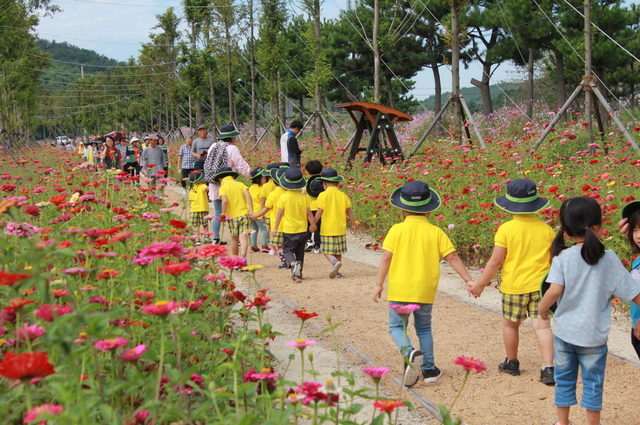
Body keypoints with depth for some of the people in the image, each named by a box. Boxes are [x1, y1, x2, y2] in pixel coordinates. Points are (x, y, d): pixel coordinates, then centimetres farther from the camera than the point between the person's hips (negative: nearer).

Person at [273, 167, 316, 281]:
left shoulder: (283, 197, -12)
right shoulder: (304, 197, -4)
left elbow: (279, 213, -8)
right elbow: (308, 213, 0)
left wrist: (275, 227, 3)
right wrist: (313, 225, 14)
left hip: (288, 230, -3)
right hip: (302, 229, 3)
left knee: (287, 250, 4)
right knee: (300, 252, 15)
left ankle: (294, 264, -26)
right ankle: (298, 273, 17)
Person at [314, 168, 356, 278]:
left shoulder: (323, 195, -9)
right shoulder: (343, 195, 2)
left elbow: (319, 212, -10)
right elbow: (349, 211, 6)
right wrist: (353, 224, 18)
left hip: (327, 229, -4)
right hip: (340, 229, 4)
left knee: (327, 252, 2)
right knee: (338, 252, 15)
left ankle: (335, 262, -24)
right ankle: (336, 271, 15)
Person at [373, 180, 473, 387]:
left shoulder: (397, 230, -4)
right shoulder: (436, 232, 0)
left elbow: (386, 256, -8)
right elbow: (452, 257, -2)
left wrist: (379, 284, -2)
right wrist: (468, 280, 3)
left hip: (399, 290, -2)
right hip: (425, 291, 2)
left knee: (397, 326, 10)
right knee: (424, 328, 19)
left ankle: (409, 352, -19)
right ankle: (428, 369, 19)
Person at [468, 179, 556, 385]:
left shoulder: (506, 229, -11)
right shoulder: (546, 229, -1)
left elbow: (496, 261, -10)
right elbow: (554, 260, 7)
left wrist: (480, 284, 0)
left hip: (514, 285, -2)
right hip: (540, 284, 2)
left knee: (510, 324, 16)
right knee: (542, 325, 0)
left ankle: (512, 363, 31)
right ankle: (548, 367, -12)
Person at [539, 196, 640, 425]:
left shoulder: (562, 258, -11)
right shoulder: (609, 259, -10)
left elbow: (554, 291, -22)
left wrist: (542, 310, -4)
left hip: (565, 331, 1)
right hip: (594, 334, -1)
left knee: (564, 380, 18)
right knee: (593, 383, 14)